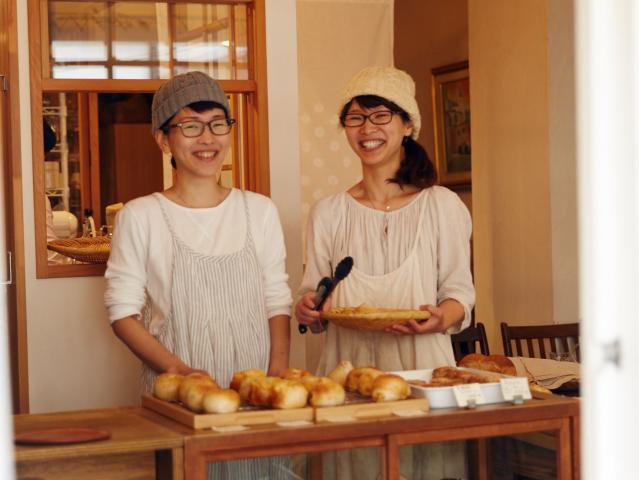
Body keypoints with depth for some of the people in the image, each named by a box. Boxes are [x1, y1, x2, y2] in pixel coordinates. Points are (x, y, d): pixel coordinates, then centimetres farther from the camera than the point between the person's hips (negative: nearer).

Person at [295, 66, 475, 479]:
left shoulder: (442, 205, 2)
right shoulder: (328, 214, 9)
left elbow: (459, 290, 2)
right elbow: (313, 295, 13)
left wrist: (441, 318, -17)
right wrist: (307, 310, -8)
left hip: (422, 363, -1)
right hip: (349, 366, 2)